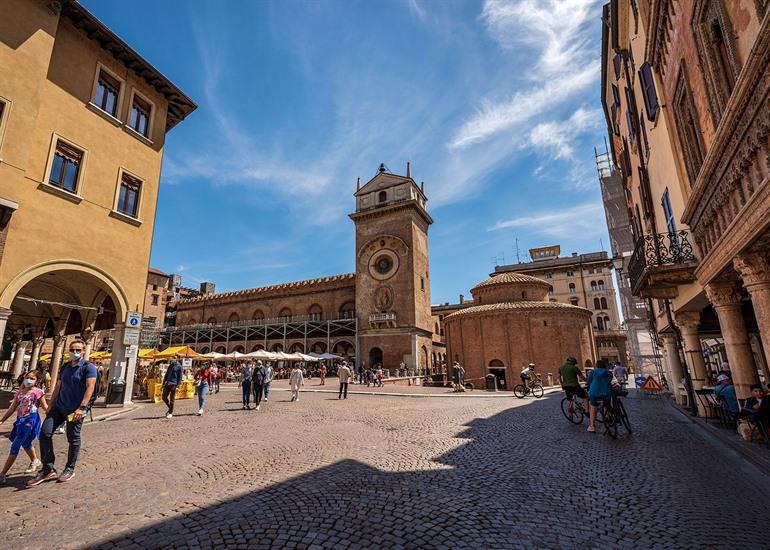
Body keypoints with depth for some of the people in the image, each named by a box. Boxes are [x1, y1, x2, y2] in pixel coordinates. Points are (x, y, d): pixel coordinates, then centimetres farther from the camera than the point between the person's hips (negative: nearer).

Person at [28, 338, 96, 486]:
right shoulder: (65, 366, 13)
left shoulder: (88, 367, -9)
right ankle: (48, 469, 10)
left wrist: (82, 408, -24)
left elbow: (90, 387, -17)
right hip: (59, 407, 6)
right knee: (45, 433, -3)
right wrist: (51, 405, 13)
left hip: (75, 409, -6)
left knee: (73, 439, 3)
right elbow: (58, 386, 19)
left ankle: (70, 469, 19)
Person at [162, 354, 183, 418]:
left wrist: (177, 386, -14)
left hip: (174, 384, -6)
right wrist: (163, 383, 13)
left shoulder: (179, 367, -6)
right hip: (167, 383, 6)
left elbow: (180, 377, -8)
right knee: (164, 397, 8)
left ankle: (170, 413, 12)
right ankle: (170, 408, 28)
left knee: (172, 399, 1)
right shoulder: (170, 365, 13)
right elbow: (166, 374, 19)